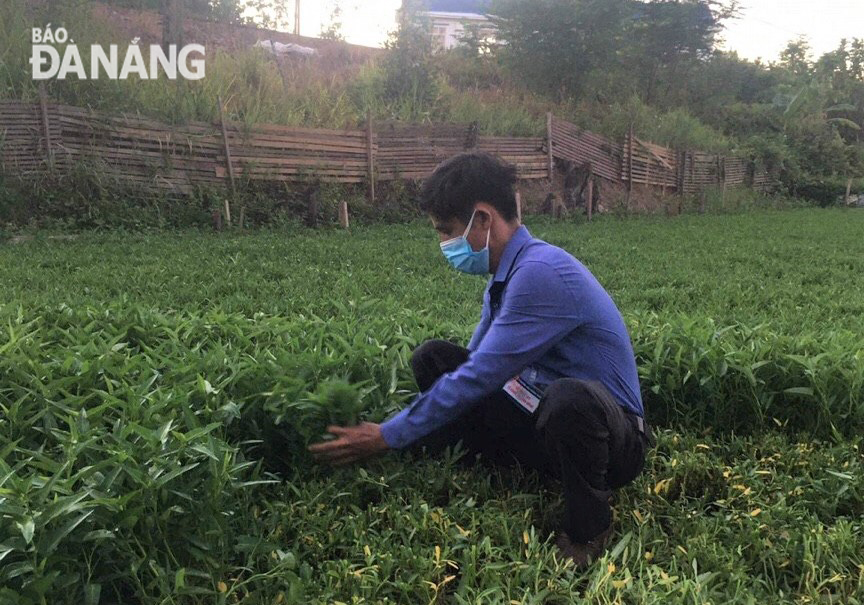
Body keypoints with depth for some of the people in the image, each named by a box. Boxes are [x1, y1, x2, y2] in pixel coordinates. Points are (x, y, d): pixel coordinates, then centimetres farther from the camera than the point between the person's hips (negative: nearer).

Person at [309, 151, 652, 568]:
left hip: (612, 439, -7)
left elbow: (478, 379, -25)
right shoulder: (505, 278, 4)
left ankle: (587, 535, -12)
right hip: (545, 426, 7)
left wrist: (388, 436, -15)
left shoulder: (541, 273, -25)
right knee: (433, 359, -3)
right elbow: (471, 367, 12)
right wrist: (393, 428, 8)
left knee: (569, 397, -43)